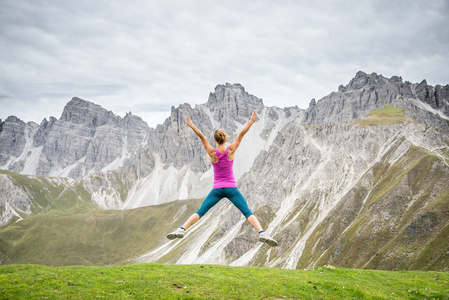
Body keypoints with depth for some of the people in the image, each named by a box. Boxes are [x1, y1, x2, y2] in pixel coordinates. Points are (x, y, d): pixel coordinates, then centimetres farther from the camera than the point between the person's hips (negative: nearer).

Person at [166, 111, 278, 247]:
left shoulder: (212, 152, -6)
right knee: (248, 212, -5)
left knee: (200, 212, 4)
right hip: (231, 188, -1)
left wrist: (192, 125, 6)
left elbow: (202, 137, -1)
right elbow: (241, 134, -3)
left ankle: (181, 230, -9)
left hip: (217, 189, 1)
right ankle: (262, 233, -22)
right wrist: (251, 121, 1)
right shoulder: (230, 150, -7)